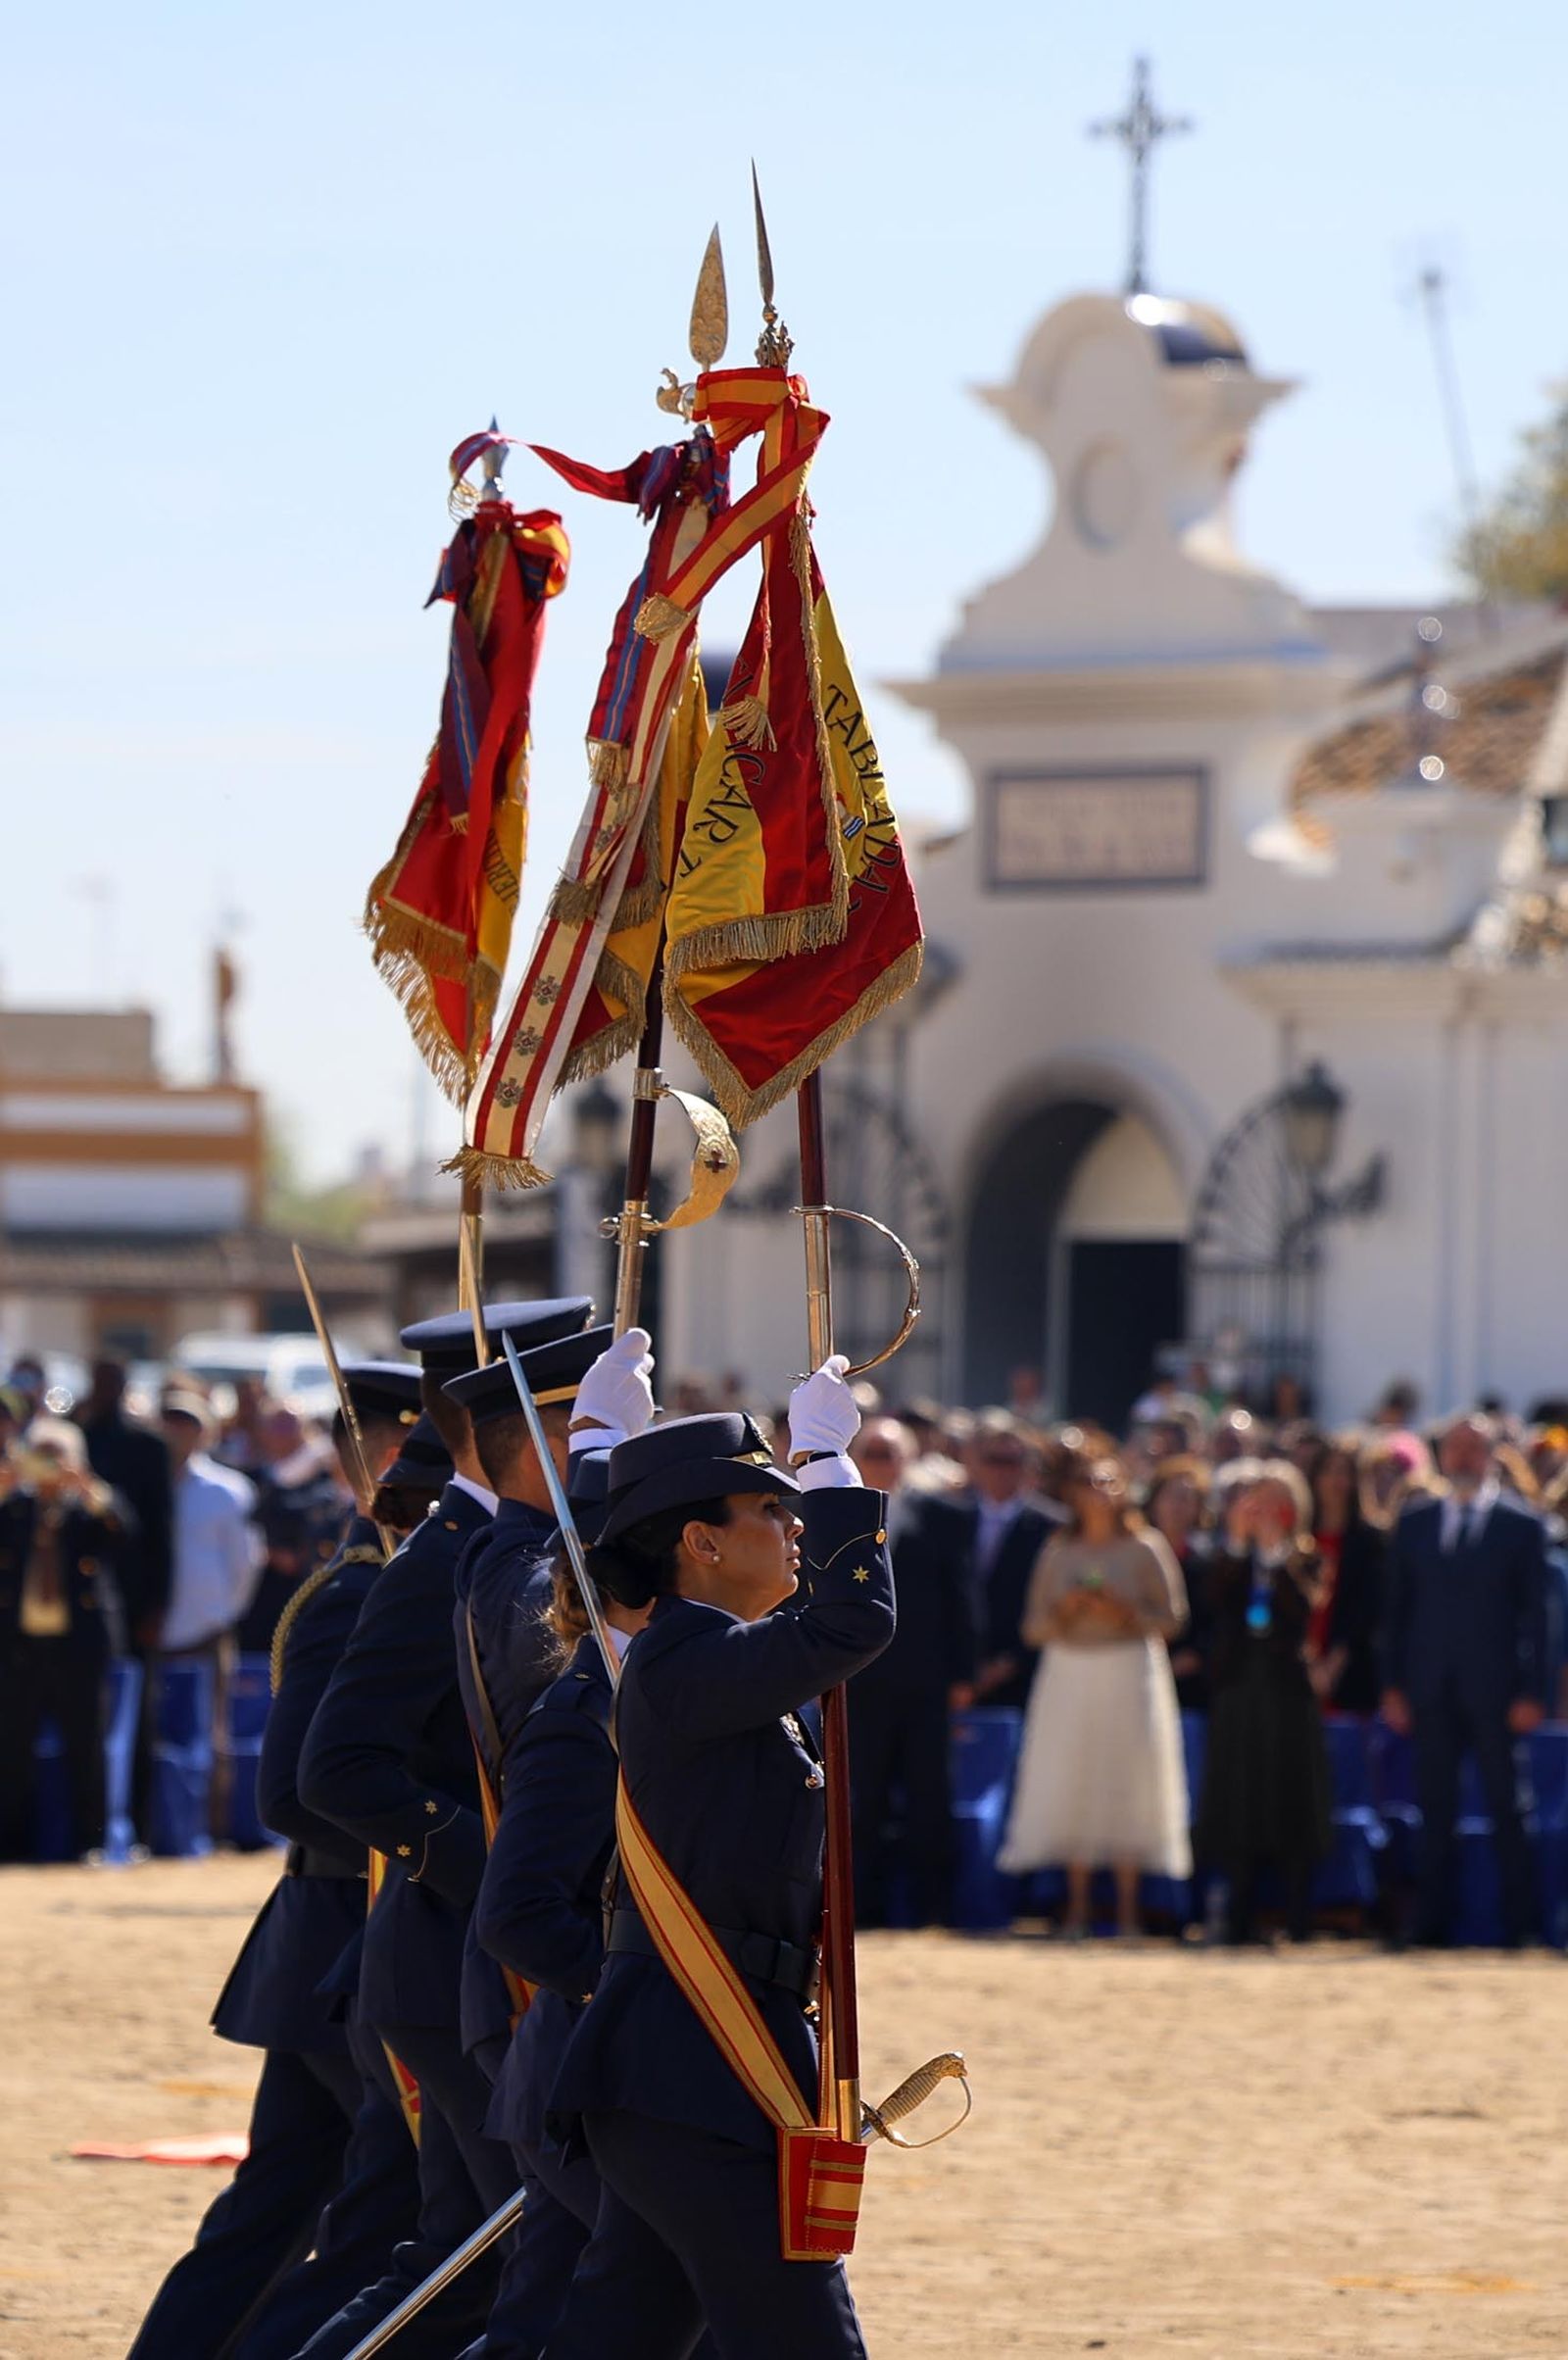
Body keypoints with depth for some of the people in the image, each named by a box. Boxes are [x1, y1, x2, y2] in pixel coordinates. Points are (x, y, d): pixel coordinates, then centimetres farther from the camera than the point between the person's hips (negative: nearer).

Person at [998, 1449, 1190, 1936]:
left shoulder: (1144, 1549, 4)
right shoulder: (1058, 1552, 10)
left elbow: (1171, 1617, 2)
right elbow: (1033, 1628, 10)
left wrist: (1126, 1614, -13)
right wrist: (1064, 1612, -9)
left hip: (1128, 1672, -2)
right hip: (1069, 1673, 2)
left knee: (1127, 1785, -6)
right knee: (1070, 1784, -2)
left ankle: (1127, 1910, -2)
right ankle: (1076, 1909, 2)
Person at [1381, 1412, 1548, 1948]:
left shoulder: (1522, 1527, 2)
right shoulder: (1414, 1524, 11)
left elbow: (1534, 1616, 1)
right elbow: (1397, 1609, 11)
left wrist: (1531, 1693, -6)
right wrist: (1393, 1686, 4)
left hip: (1494, 1693, -3)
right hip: (1432, 1692, 3)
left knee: (1507, 1813, -1)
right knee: (1435, 1812, 4)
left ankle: (1518, 1925, 2)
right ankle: (1432, 1924, 7)